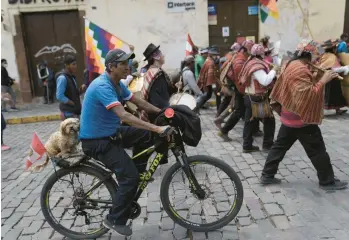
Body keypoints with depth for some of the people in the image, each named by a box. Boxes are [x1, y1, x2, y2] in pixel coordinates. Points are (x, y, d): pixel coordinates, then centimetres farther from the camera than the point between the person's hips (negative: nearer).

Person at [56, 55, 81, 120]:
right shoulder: (62, 78, -17)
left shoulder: (71, 76, 11)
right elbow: (59, 96, -23)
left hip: (75, 110, 9)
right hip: (69, 112, -9)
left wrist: (77, 104, 5)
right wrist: (73, 103, -17)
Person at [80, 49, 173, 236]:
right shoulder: (102, 86, -26)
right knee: (129, 176, -14)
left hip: (111, 133, 9)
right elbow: (124, 116, -37)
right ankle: (115, 220, 5)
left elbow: (139, 102, 10)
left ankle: (138, 174, 16)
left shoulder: (118, 84, 4)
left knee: (146, 134, 2)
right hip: (96, 141, -9)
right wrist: (157, 128, -40)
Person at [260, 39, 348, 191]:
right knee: (317, 150, 6)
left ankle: (267, 175, 19)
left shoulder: (290, 65, 9)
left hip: (289, 115, 10)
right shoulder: (301, 70, -22)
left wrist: (317, 76, 8)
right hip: (301, 117, -10)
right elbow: (308, 95, -28)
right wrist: (323, 81, -25)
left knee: (280, 146, 14)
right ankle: (328, 181, 21)